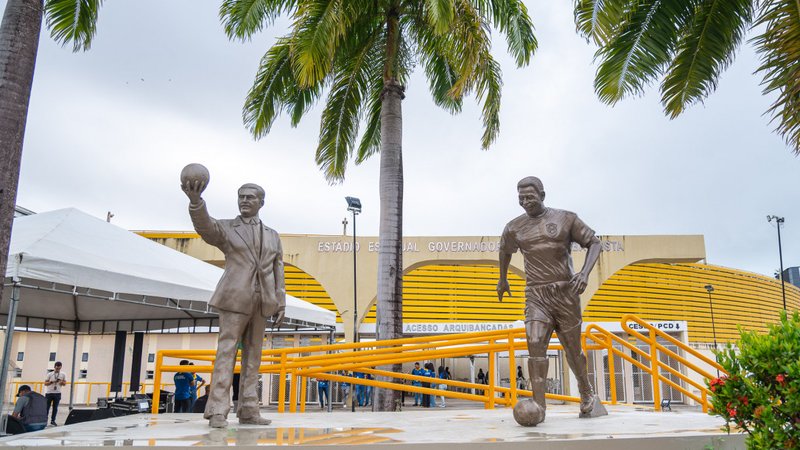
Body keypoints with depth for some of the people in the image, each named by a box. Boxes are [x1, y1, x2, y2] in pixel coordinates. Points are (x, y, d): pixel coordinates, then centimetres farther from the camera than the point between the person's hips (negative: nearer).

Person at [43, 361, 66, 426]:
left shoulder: (63, 375, 6)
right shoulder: (49, 374, 2)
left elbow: (64, 384, 6)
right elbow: (45, 383, 1)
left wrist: (61, 381, -15)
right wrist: (51, 382, -18)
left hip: (57, 393, 1)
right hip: (49, 393, -1)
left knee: (55, 408, 4)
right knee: (47, 407, 0)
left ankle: (53, 421, 12)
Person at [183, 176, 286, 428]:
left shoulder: (273, 236, 16)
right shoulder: (225, 229, 6)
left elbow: (278, 272, 14)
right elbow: (204, 225, -18)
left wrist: (281, 305, 7)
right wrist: (195, 200, -38)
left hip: (262, 302, 4)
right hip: (236, 298, -4)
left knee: (253, 355, 4)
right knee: (227, 352, -9)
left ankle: (248, 411, 7)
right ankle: (217, 412, -8)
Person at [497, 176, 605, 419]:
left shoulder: (565, 219, 1)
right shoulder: (514, 228, 8)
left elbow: (594, 243, 1)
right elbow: (505, 251, 27)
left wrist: (584, 273, -15)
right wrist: (502, 279, 36)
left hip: (565, 291, -1)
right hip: (535, 294, 1)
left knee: (573, 349, 9)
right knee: (535, 344, -17)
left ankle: (586, 392, 36)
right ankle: (539, 407, -18)